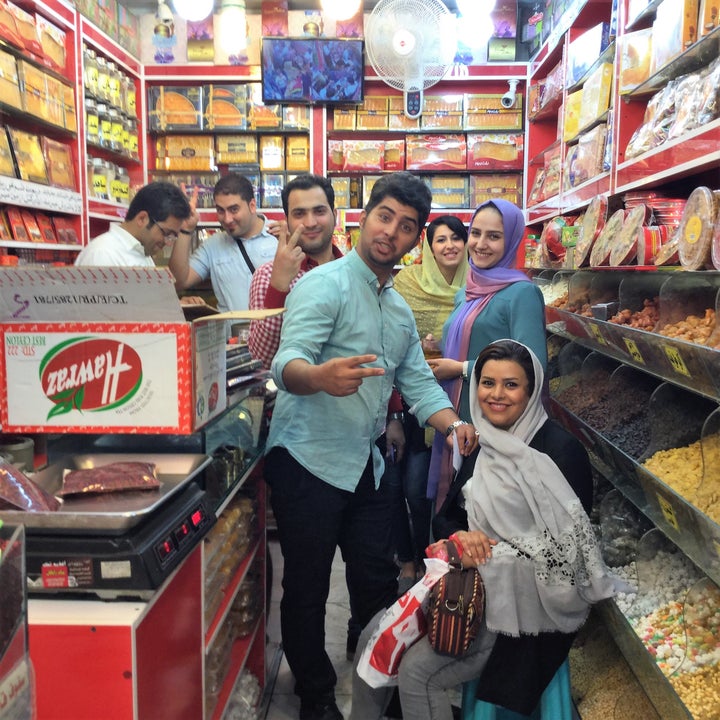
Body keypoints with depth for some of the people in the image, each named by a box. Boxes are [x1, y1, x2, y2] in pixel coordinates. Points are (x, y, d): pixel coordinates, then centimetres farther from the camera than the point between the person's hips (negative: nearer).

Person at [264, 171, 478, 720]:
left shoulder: (400, 310, 13)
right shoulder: (325, 285, -13)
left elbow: (417, 380, 13)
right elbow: (288, 364, -27)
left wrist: (453, 424, -6)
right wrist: (321, 377, -50)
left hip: (367, 465, 7)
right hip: (308, 462, -7)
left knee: (378, 582, 15)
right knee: (307, 590, 8)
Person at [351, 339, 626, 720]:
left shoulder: (559, 449, -14)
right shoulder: (484, 443, 7)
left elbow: (564, 547, -17)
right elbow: (445, 517, 11)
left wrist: (489, 555, -20)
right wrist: (461, 538, -12)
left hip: (529, 601, -7)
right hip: (472, 583, 7)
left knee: (416, 669, -19)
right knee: (374, 638, 0)